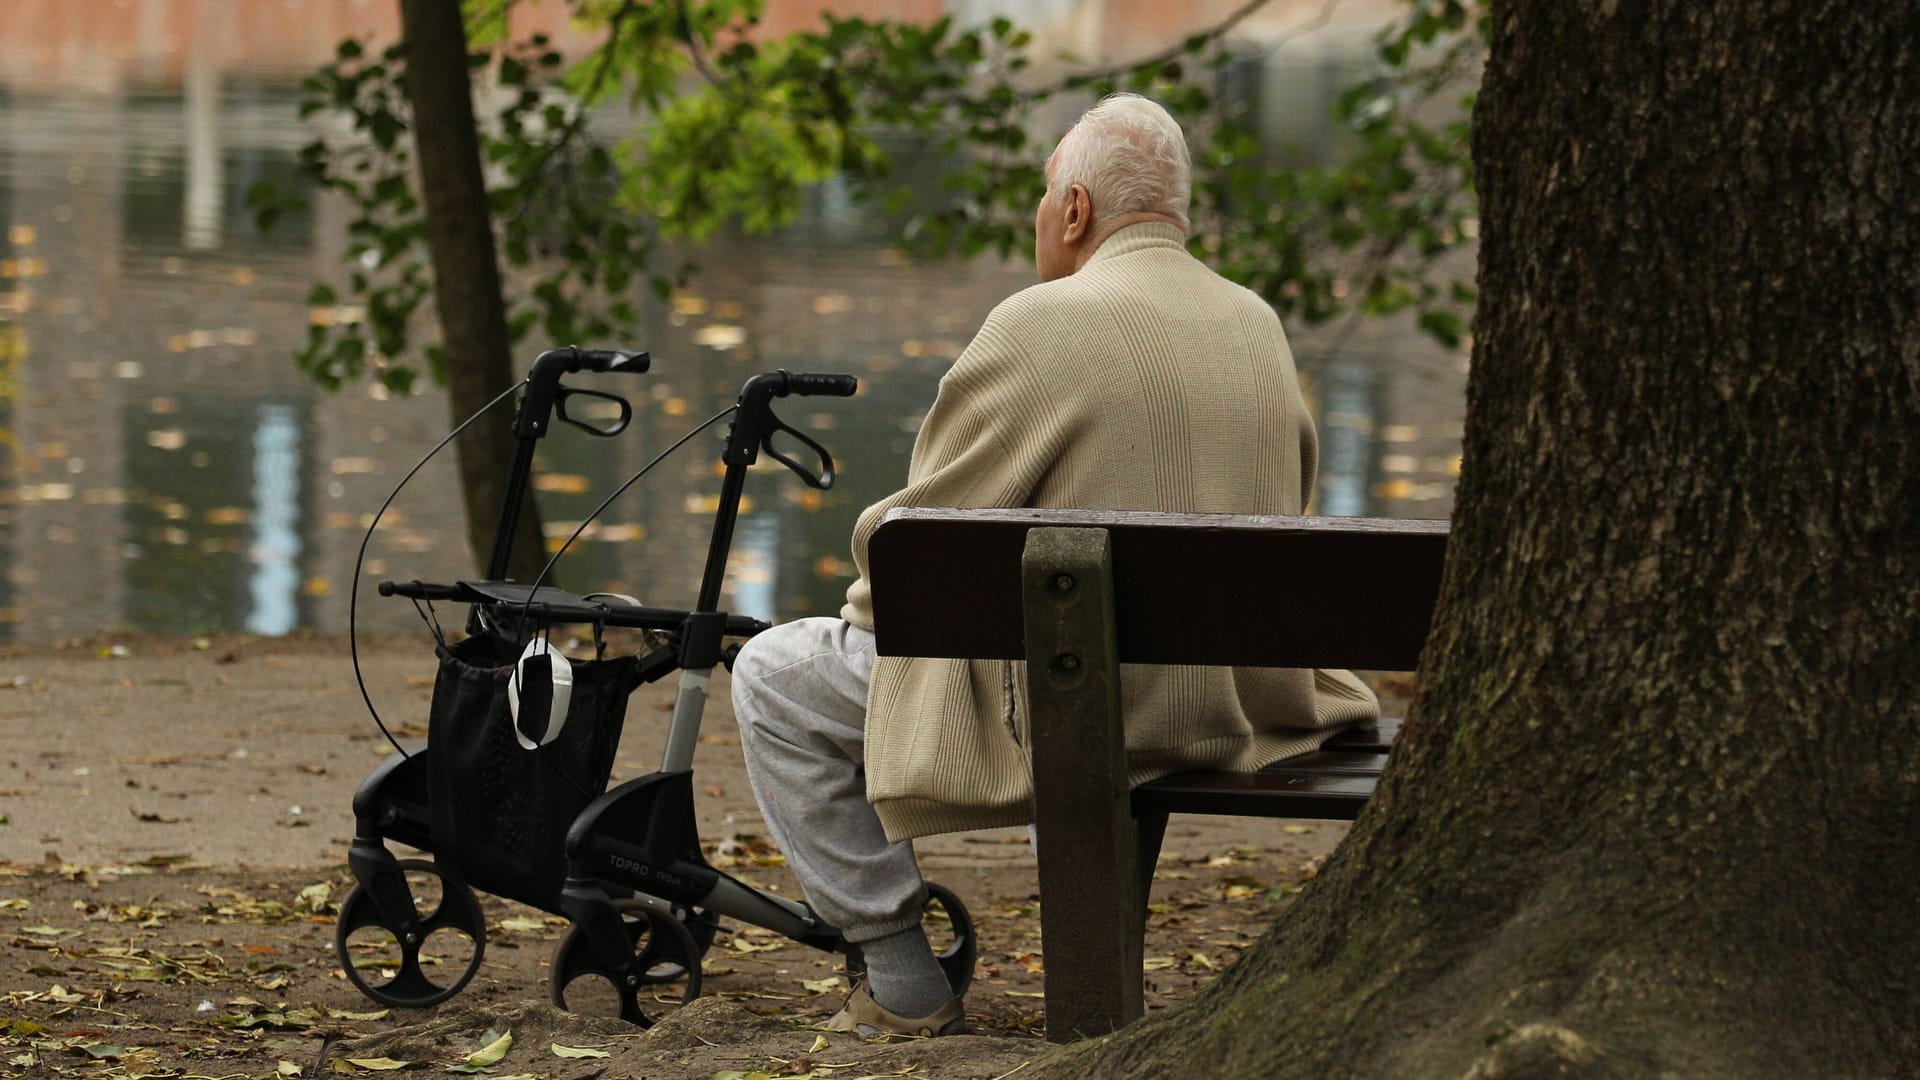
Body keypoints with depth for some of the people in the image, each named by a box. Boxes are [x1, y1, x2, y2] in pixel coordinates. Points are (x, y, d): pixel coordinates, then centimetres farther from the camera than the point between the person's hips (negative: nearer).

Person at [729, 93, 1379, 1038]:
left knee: (773, 678, 7)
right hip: (1245, 706, 8)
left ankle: (904, 985, 8)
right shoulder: (1259, 326, 7)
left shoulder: (1040, 325, -15)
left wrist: (868, 605, 10)